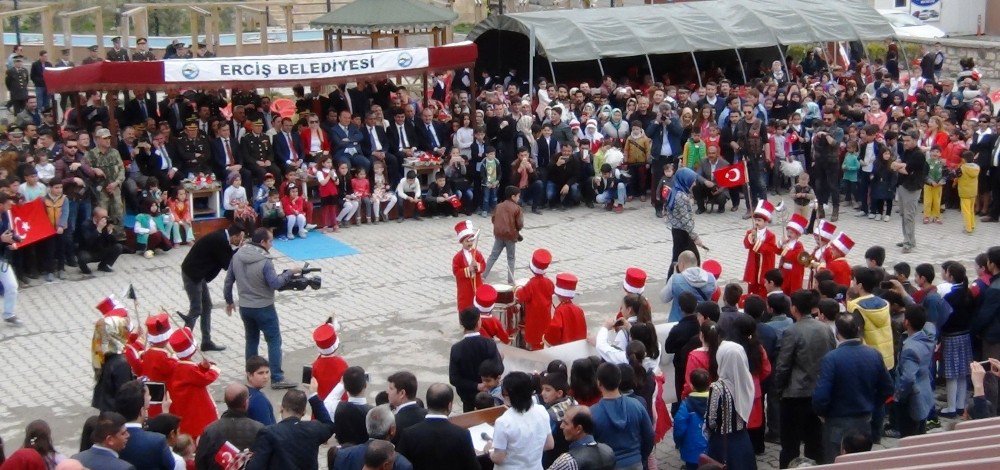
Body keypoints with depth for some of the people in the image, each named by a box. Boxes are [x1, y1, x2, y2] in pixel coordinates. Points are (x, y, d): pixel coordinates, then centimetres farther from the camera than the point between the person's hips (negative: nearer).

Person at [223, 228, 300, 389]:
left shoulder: (237, 256, -1)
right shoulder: (264, 261, -22)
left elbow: (229, 280, 6)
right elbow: (275, 283, -22)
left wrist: (229, 301, 18)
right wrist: (290, 272, -8)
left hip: (244, 307, 6)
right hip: (264, 308, -6)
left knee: (252, 340, 21)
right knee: (274, 341, 2)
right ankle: (277, 378, 0)